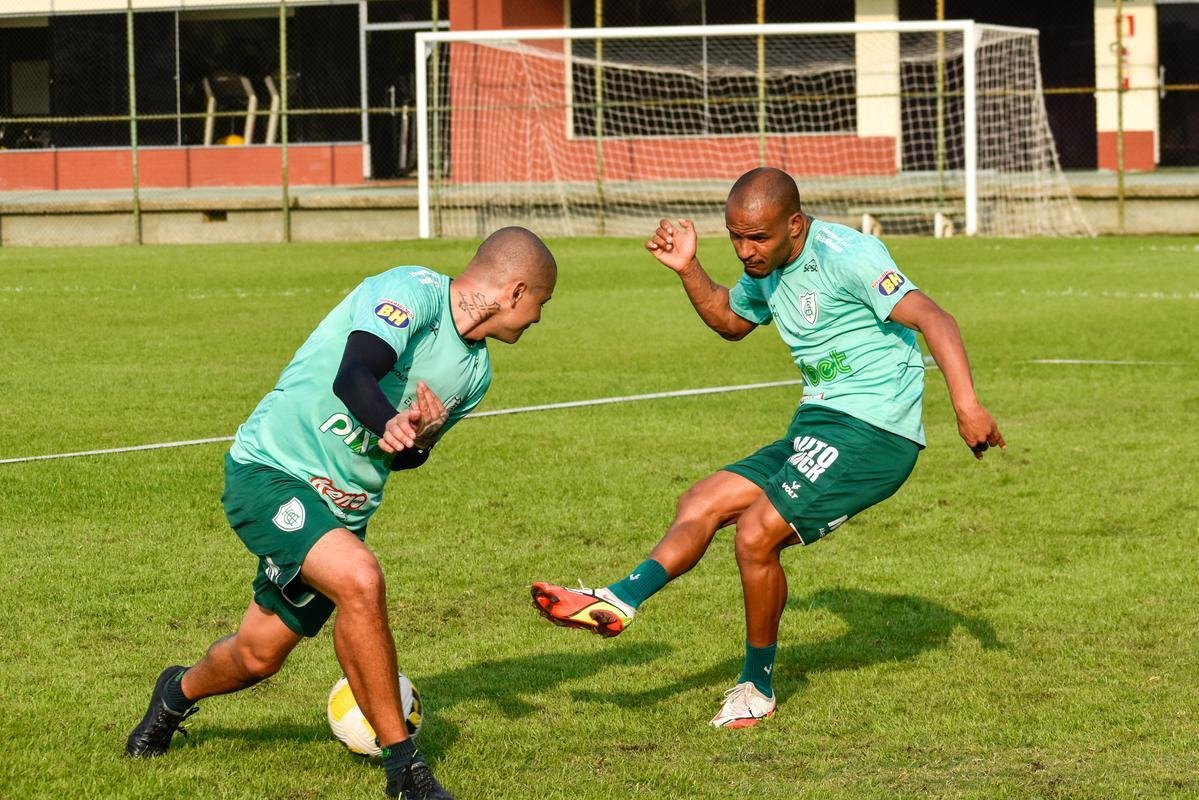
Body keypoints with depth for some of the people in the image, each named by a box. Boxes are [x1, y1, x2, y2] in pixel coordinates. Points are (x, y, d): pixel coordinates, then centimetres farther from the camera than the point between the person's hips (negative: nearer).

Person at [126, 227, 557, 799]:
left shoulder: (475, 371, 8)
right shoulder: (412, 291, -18)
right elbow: (354, 377, -33)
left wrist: (421, 436, -8)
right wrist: (391, 426, -53)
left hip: (341, 508, 9)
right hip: (270, 470, -8)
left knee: (259, 655, 10)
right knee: (359, 579, -30)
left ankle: (180, 693, 44)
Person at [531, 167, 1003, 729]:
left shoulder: (845, 255, -17)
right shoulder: (768, 270, 11)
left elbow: (933, 319, -24)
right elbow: (730, 320, 33)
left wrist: (966, 405, -36)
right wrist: (687, 268, 14)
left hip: (871, 432, -10)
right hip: (816, 430, 10)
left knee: (756, 533, -16)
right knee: (699, 505, 3)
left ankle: (757, 687, 0)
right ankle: (620, 601, -11)